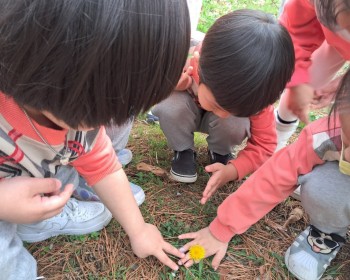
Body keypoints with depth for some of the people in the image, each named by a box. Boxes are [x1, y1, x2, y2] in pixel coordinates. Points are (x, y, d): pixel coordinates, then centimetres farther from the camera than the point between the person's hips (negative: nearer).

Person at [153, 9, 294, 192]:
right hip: (186, 112, 0)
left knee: (235, 123, -34)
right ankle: (183, 151, -4)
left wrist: (233, 169, -39)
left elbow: (264, 144, -23)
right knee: (169, 106, -35)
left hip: (227, 122, 1)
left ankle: (220, 153, 2)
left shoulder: (254, 93, -34)